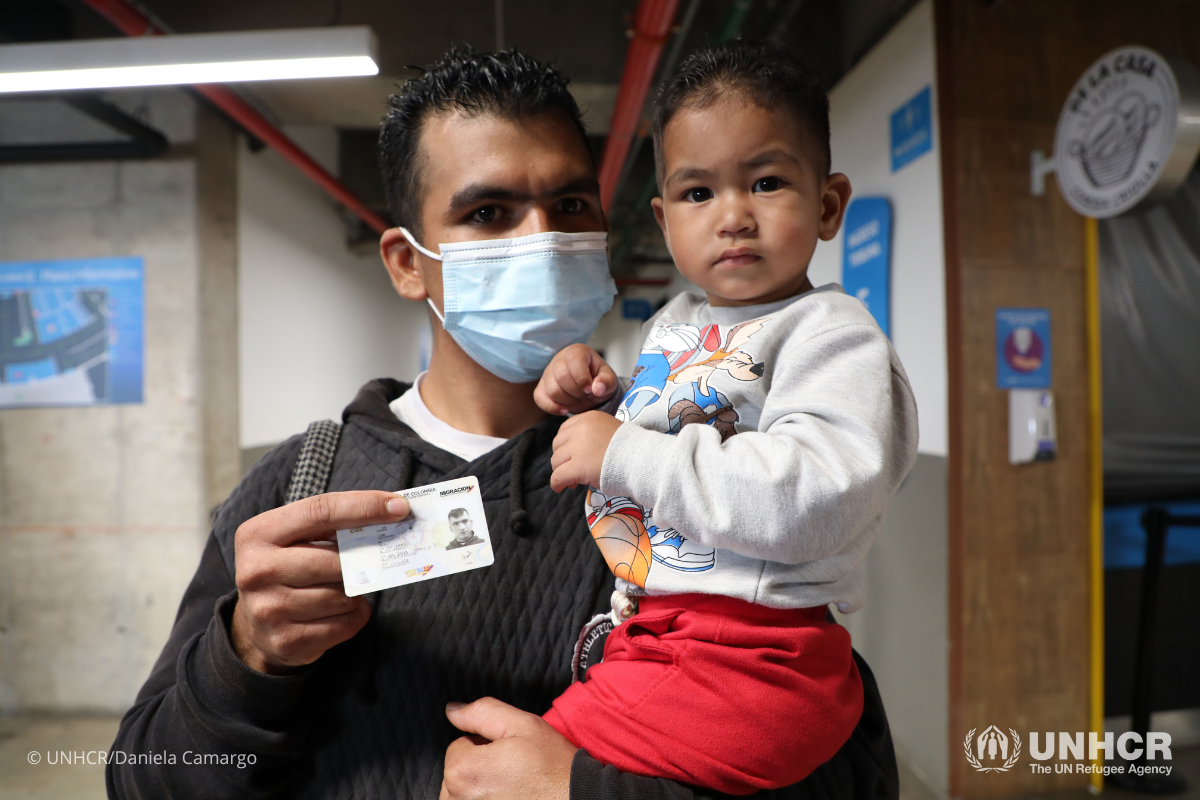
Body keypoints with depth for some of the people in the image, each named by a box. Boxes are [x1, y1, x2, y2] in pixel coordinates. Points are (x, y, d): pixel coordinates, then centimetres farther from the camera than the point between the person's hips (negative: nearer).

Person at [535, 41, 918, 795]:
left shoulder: (830, 330, -9)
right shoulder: (672, 324, 14)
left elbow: (818, 498, -26)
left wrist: (626, 454, -20)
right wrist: (597, 391, 8)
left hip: (745, 663, -8)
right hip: (633, 639, 8)